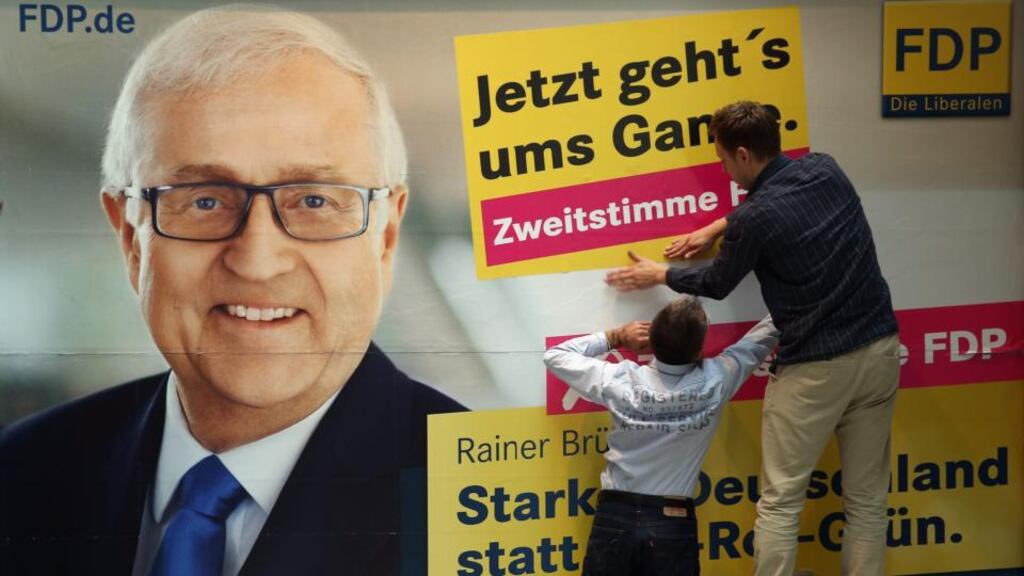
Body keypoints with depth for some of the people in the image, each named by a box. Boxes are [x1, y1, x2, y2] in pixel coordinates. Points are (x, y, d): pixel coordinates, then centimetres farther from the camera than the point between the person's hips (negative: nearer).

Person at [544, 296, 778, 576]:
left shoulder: (621, 381, -12)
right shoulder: (715, 382, -12)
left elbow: (555, 356, 5)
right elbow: (767, 333, 3)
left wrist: (615, 337, 4)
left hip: (615, 518, 0)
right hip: (674, 523, 0)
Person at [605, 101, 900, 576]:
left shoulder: (755, 219, -14)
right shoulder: (825, 169, 4)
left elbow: (716, 284, 4)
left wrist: (658, 274, 21)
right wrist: (719, 227, 29)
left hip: (815, 366, -6)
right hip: (880, 348, 7)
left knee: (779, 502, 4)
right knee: (866, 499, 9)